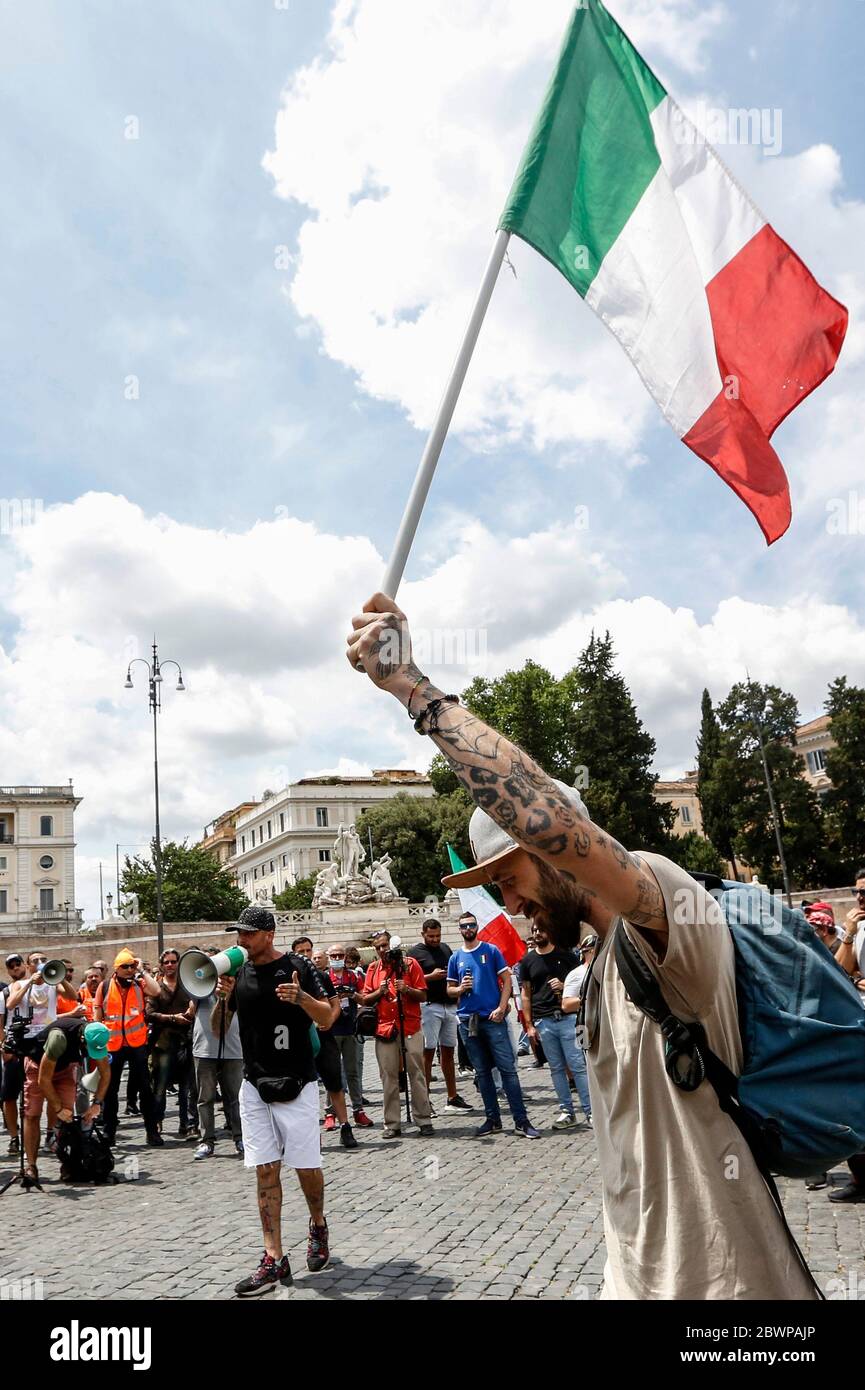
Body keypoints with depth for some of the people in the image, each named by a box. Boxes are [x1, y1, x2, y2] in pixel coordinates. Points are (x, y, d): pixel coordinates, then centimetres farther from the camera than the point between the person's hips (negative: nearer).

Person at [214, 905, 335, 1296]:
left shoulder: (298, 967, -8)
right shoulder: (237, 973, 6)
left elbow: (326, 1019, -8)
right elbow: (217, 1029, 10)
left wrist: (301, 997, -27)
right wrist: (222, 999, -10)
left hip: (296, 1084, -4)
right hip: (254, 1084, 4)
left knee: (306, 1167, 3)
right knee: (265, 1171, 3)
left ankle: (318, 1226, 31)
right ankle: (274, 1259, 8)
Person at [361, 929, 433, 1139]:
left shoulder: (410, 963, 2)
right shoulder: (373, 968, 10)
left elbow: (423, 996, 1)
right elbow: (365, 999, 10)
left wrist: (406, 989, -17)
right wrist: (380, 992, -9)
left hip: (410, 1027, -2)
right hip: (384, 1028, 2)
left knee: (416, 1074, 0)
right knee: (389, 1077, 3)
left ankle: (423, 1120, 6)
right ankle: (392, 1124, 8)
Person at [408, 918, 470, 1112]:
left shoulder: (446, 948, 15)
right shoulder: (415, 953, -3)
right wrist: (431, 976, -19)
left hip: (449, 1006, 6)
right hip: (429, 1006, -6)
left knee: (448, 1051, 11)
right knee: (428, 1052, -5)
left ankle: (452, 1097, 17)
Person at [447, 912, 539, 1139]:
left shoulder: (491, 950, 2)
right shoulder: (456, 957, 10)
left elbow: (507, 980, 0)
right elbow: (449, 990, 15)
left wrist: (501, 1008, -11)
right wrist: (460, 989, -8)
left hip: (493, 1018, -3)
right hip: (467, 1021, 3)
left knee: (508, 1068, -7)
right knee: (482, 1072, 9)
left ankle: (521, 1121, -3)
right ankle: (493, 1120, 18)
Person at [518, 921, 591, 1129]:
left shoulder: (565, 955, 4)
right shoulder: (527, 960, 10)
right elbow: (525, 994, 11)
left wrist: (564, 986, -13)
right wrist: (529, 1024, 5)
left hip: (567, 1018, -2)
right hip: (543, 1021, 2)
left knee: (578, 1065, -4)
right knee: (556, 1068, 7)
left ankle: (590, 1111, 1)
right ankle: (566, 1111, 15)